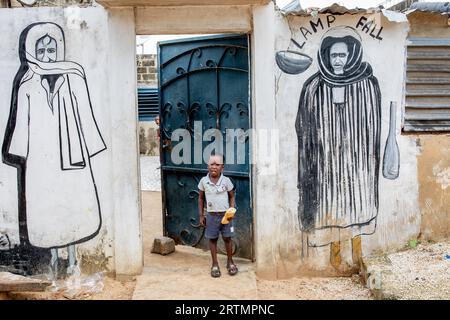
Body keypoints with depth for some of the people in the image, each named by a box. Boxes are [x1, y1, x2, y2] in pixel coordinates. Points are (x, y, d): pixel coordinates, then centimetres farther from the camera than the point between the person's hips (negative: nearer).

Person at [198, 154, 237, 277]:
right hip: (211, 215, 1)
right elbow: (201, 198, 6)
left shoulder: (226, 180, -7)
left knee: (227, 238, 7)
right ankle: (215, 264, 21)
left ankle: (230, 261, 25)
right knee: (212, 239, 8)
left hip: (225, 214, -1)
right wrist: (201, 215, 5)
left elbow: (232, 197, 3)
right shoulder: (203, 181, -4)